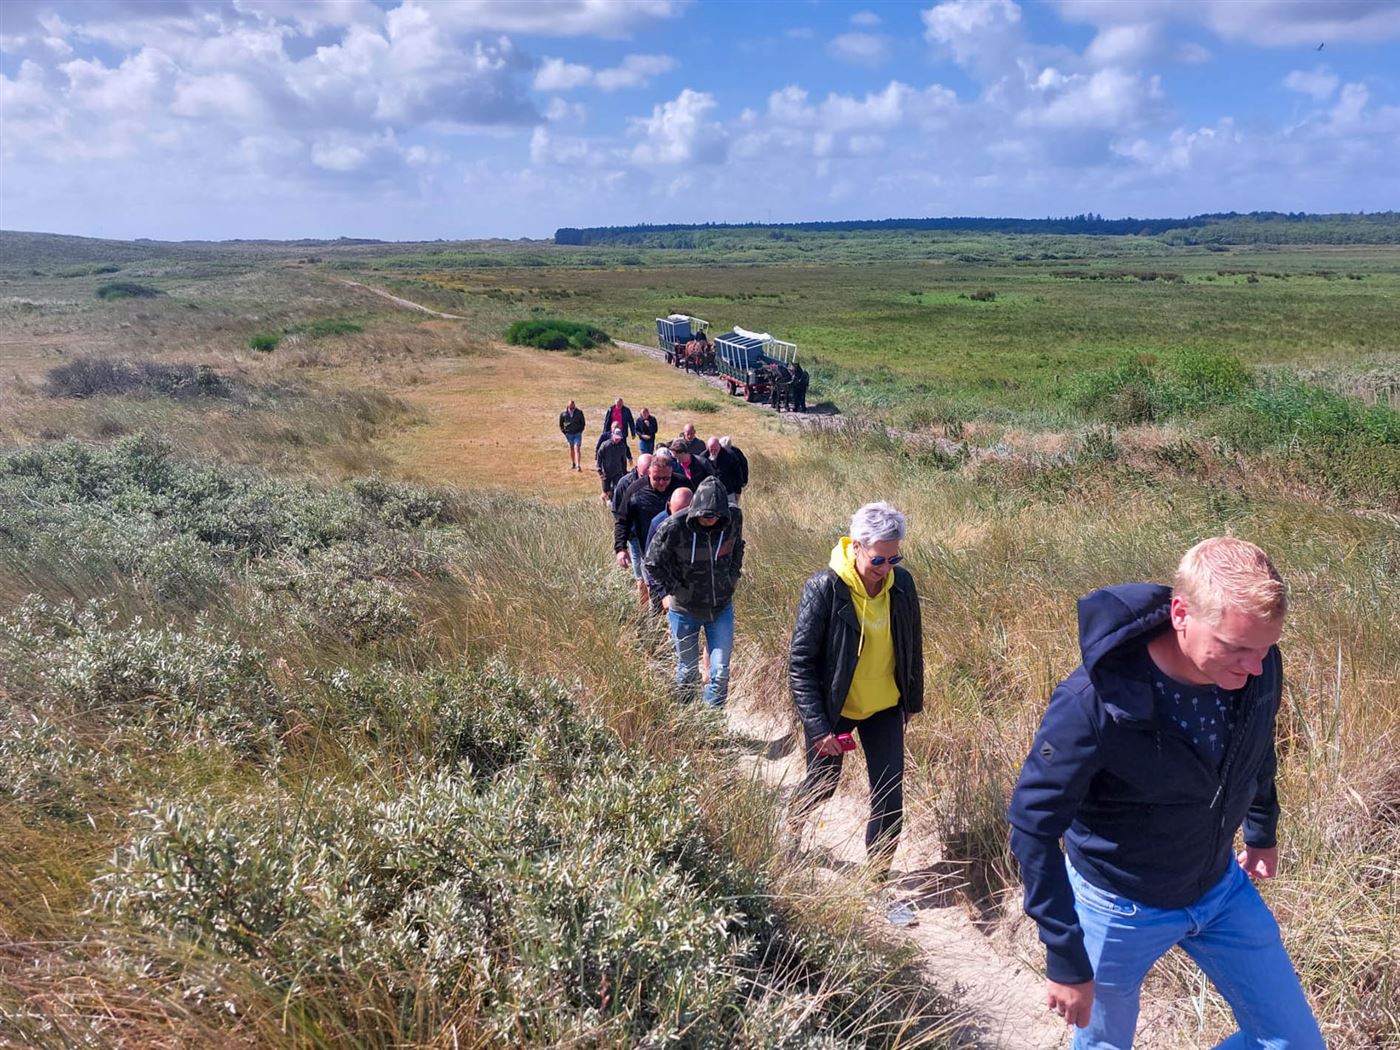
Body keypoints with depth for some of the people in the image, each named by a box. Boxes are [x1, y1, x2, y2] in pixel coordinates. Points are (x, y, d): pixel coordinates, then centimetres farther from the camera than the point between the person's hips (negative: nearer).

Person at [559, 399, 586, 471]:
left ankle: (578, 465, -17)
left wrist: (581, 430, 0)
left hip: (577, 433, -2)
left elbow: (583, 423, 6)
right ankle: (572, 464, 27)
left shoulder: (579, 412, -7)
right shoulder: (563, 413, -6)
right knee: (571, 449, 14)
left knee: (577, 449, -12)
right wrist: (564, 431, 4)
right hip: (568, 434, 2)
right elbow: (561, 424, 9)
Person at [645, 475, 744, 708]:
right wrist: (674, 591, -12)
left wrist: (733, 577, 4)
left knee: (720, 671, 0)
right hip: (684, 610, -2)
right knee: (688, 670, 13)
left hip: (721, 608, 2)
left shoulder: (734, 519, -14)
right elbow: (653, 564, -9)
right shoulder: (674, 527, -25)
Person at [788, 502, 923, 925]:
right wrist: (818, 726, -20)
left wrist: (913, 700, 13)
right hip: (833, 710, -3)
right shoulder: (823, 589, -23)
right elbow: (800, 663, -19)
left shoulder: (902, 584, -9)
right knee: (822, 786, 14)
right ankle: (791, 829, 47)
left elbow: (911, 645, 7)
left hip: (884, 708, 4)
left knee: (890, 795, 2)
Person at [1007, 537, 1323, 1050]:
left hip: (1223, 888, 5)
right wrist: (1066, 959, -20)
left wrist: (1263, 832, 22)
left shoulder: (1257, 668, -18)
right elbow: (1034, 825, -24)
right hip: (1119, 909, -4)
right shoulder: (1094, 701, -34)